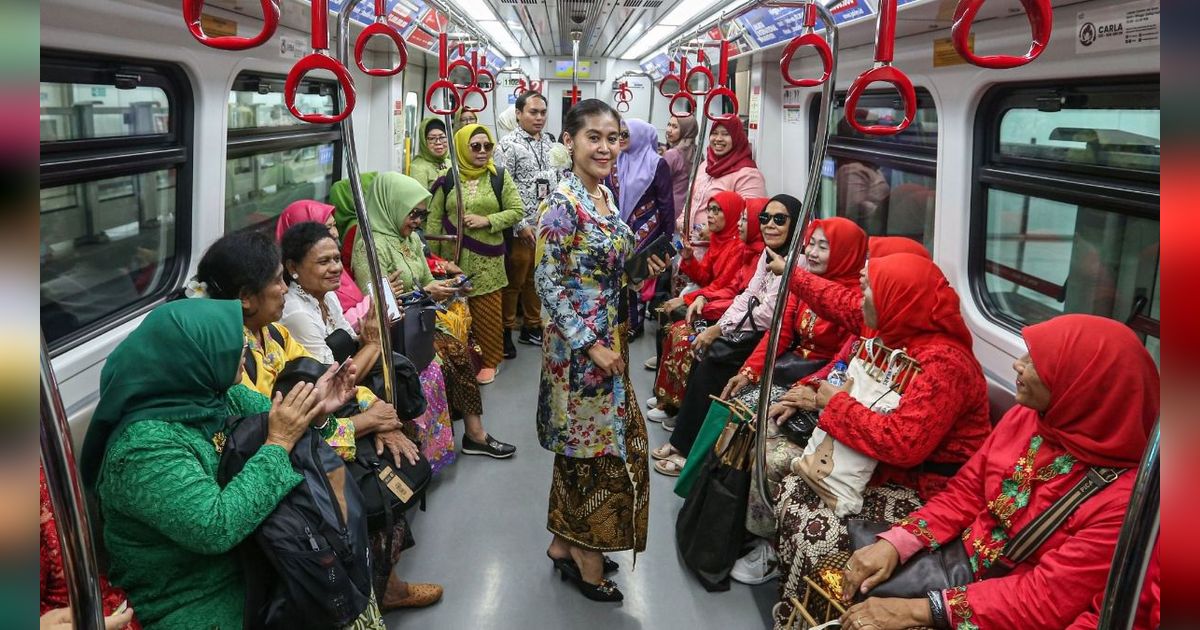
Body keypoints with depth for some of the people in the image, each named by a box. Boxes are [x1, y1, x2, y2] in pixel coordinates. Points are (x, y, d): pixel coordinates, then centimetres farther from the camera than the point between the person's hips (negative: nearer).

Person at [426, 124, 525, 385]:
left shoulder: (500, 176, 0)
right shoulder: (447, 178, 1)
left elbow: (517, 211, 0)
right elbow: (434, 218, 3)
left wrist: (487, 220, -13)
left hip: (487, 259, -1)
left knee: (487, 311, 1)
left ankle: (488, 361, 17)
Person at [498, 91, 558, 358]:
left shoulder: (550, 143, 11)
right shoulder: (509, 144, -8)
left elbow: (559, 181, 17)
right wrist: (520, 224, -15)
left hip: (548, 226, 6)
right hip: (521, 228, -6)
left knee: (536, 279, 15)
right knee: (514, 281, 2)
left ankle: (532, 327, 28)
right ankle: (506, 331, 14)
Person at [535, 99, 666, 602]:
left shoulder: (606, 195, 8)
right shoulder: (561, 203, -17)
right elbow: (548, 282, -19)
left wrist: (641, 265, 5)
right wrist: (590, 344, -20)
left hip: (608, 337, 8)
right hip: (578, 343, -8)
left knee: (582, 444, 16)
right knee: (594, 445, 2)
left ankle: (565, 543, 31)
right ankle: (586, 557, 20)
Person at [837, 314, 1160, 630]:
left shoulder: (1123, 497, -26)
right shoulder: (1023, 417, -5)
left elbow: (1045, 598, -25)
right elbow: (966, 492, 3)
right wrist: (894, 543, -12)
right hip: (964, 555, 6)